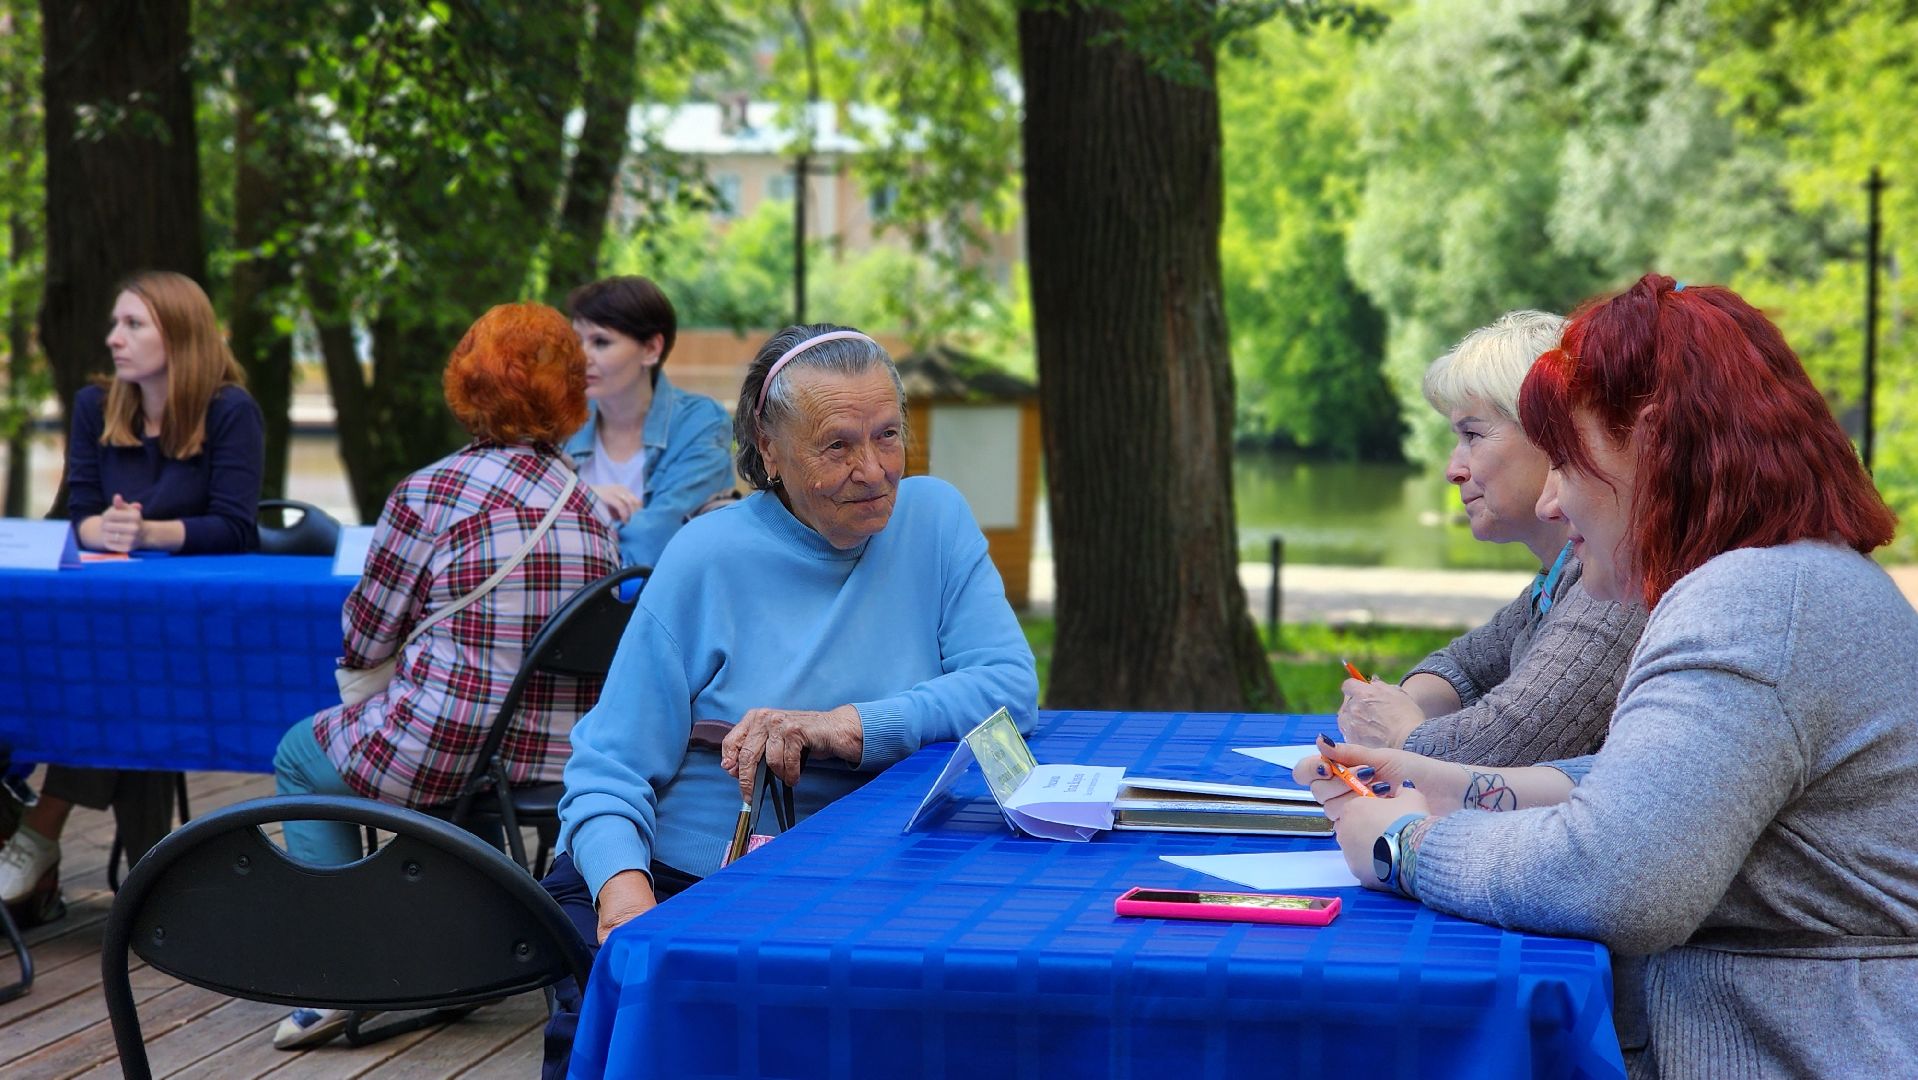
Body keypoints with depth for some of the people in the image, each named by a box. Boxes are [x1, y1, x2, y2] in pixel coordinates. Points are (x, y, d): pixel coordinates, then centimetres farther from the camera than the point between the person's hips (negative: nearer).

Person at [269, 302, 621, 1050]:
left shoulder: (432, 492, -10)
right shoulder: (589, 504, 7)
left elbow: (363, 642, -3)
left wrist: (362, 653, 21)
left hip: (442, 753, -6)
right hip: (562, 757, 6)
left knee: (300, 756, 24)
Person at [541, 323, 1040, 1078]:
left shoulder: (934, 519, 4)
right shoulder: (708, 557, -5)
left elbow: (1011, 688, -6)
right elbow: (608, 769, -7)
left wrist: (848, 726, -21)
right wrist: (622, 887, -29)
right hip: (677, 880, -2)